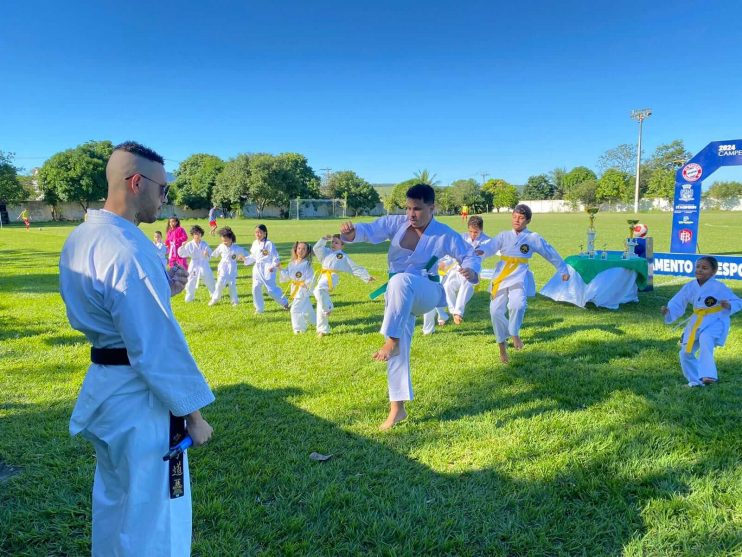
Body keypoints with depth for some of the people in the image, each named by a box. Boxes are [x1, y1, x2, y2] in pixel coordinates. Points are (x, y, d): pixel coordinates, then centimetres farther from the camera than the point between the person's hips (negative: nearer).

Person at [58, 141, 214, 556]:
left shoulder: (80, 238, 4)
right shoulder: (128, 249, -25)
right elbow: (157, 346, -24)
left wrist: (161, 291, 7)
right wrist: (192, 412, -15)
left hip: (104, 387, 10)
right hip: (138, 398, -10)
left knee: (114, 497, 27)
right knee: (151, 514, 6)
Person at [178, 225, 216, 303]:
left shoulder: (204, 244, -2)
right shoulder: (189, 245, -5)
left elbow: (210, 254, 0)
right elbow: (182, 254, -5)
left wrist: (207, 254, -22)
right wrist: (182, 247, -20)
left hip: (204, 265, 1)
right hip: (194, 266, -1)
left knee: (209, 280, 11)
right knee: (191, 282, 1)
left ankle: (214, 295, 31)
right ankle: (189, 297, 19)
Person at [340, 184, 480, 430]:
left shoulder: (444, 235, -9)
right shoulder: (397, 223, -3)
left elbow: (470, 255, -4)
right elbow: (369, 231, -9)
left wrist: (472, 272, -27)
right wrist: (351, 232, -32)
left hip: (425, 293, -4)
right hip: (399, 296, 4)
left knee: (402, 281, -40)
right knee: (399, 351, 5)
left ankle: (391, 340, -33)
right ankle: (397, 409, 18)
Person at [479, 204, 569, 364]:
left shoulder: (534, 238, 6)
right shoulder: (504, 235, 10)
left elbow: (551, 254, 16)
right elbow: (490, 247, -5)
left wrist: (563, 270, 23)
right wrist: (480, 251, -29)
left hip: (519, 277, -2)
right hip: (501, 276, 2)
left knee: (518, 304, -28)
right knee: (496, 310, -5)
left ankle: (514, 333, 2)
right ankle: (502, 344, 16)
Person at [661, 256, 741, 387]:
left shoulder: (719, 287, -12)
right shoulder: (690, 287, 0)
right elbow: (677, 303, 4)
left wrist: (729, 305, -28)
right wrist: (668, 311, -17)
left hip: (715, 322, -6)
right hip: (696, 322, 6)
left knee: (705, 342, -36)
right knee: (686, 352, 8)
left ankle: (708, 375, -40)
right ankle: (695, 381, 26)